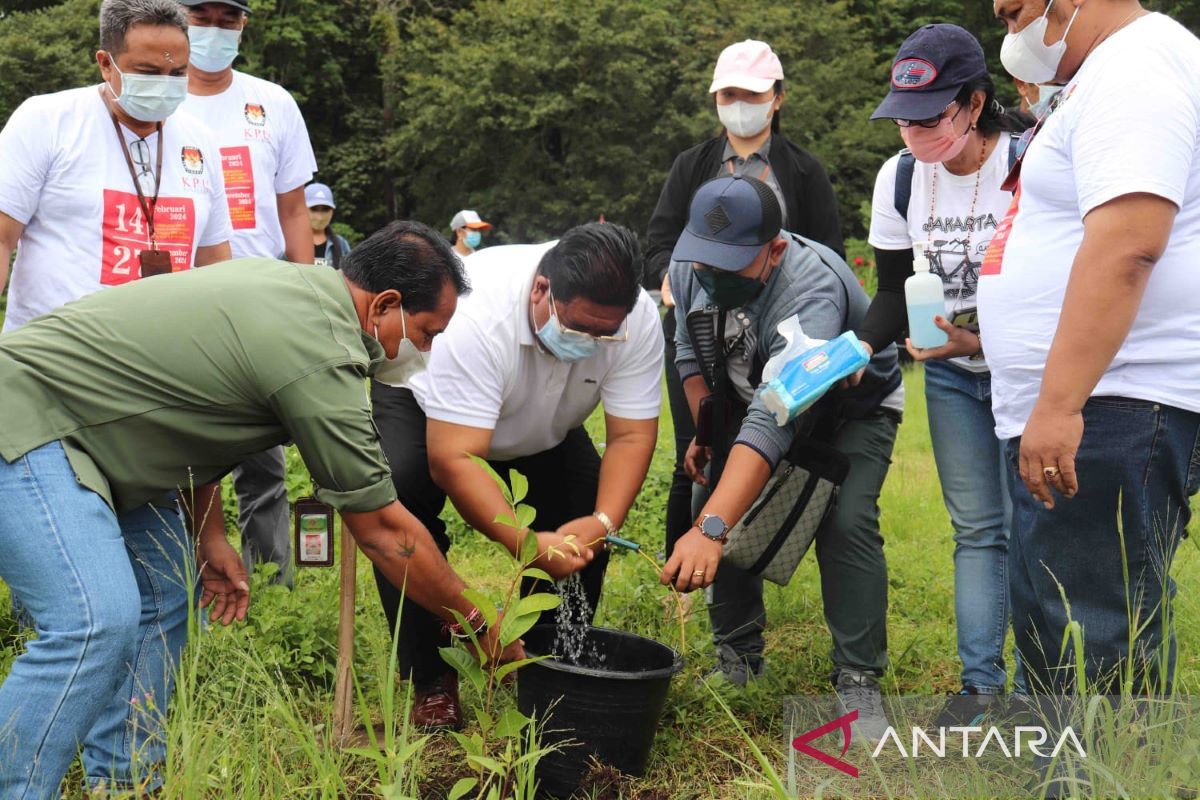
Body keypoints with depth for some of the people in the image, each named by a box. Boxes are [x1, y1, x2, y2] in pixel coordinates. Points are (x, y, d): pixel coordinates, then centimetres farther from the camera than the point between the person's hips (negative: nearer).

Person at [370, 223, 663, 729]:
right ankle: (431, 682, -11)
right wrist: (525, 543, -54)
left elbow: (631, 436, -24)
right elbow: (452, 460, -45)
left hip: (542, 423, 4)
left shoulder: (636, 319, -30)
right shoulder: (478, 315, -44)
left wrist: (604, 521, -41)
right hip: (421, 401, -4)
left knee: (585, 528, -13)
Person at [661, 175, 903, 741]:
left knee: (845, 523, -25)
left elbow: (773, 422, -53)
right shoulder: (689, 265, -20)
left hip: (854, 408, -6)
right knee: (712, 500, -8)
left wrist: (712, 530, -61)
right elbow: (689, 346, 3)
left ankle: (858, 684, -11)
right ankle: (739, 659, 9)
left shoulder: (811, 291, -43)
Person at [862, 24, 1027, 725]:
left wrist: (986, 342, -30)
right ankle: (982, 681, 13)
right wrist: (861, 347, -17)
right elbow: (894, 293, 1)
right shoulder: (899, 179, -6)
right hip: (951, 376, 4)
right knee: (977, 528, 6)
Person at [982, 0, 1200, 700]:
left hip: (1112, 411, -11)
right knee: (1047, 624, 17)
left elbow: (1124, 248, -25)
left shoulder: (1135, 70, -12)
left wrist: (1059, 404, -29)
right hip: (1065, 411, 11)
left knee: (1097, 652, -9)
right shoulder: (1106, 78, 22)